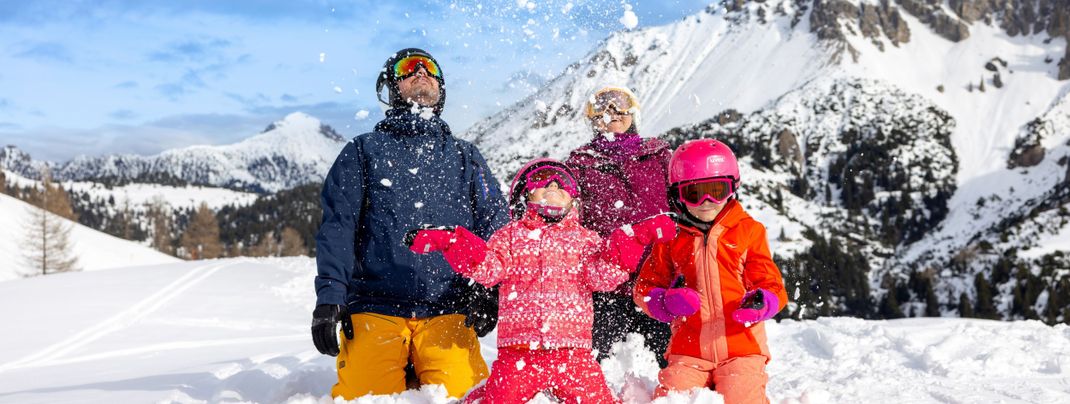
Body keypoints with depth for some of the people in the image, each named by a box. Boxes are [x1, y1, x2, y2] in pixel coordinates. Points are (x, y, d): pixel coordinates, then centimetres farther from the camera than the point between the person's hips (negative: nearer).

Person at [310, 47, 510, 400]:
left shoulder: (465, 156, 21)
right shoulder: (363, 151, 15)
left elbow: (495, 225, 9)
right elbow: (337, 227, 5)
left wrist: (487, 291, -8)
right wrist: (328, 297, -9)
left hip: (448, 309, 1)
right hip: (375, 306, -1)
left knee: (458, 391, -19)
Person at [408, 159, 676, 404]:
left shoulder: (585, 238, 15)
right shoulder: (510, 236, 13)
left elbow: (602, 276, -1)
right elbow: (489, 269, -3)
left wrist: (633, 241, -14)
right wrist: (452, 243, -17)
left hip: (573, 353, 1)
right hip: (518, 352, -1)